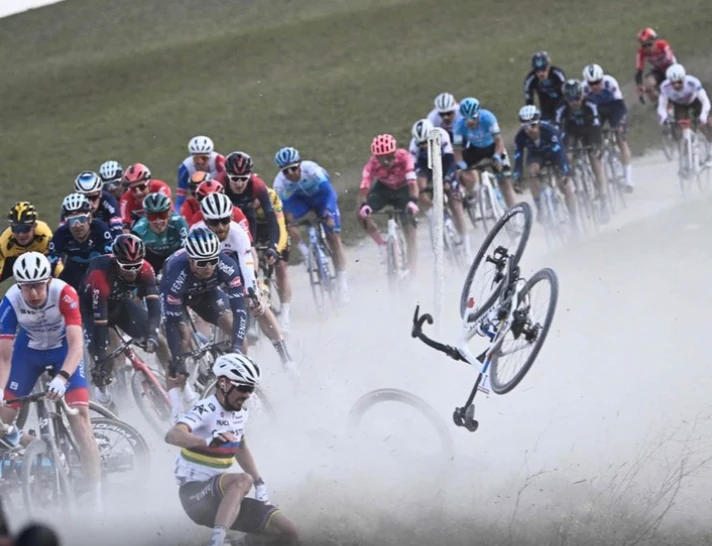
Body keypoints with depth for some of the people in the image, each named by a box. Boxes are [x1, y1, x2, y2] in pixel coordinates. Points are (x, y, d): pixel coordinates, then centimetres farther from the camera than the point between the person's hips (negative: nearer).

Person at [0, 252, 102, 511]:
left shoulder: (64, 294, -34)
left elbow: (76, 344, -40)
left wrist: (62, 377, -56)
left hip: (64, 349, -3)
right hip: (29, 350, 3)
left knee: (79, 416, -18)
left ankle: (96, 495, -16)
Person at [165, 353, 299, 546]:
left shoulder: (240, 413, 8)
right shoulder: (206, 411, -17)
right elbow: (172, 435, -35)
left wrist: (260, 485, 16)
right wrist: (207, 441, -53)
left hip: (222, 497, 8)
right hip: (195, 494, -8)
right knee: (242, 480, -39)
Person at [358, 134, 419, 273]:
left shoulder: (404, 157, -34)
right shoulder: (372, 164, -31)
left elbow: (412, 182, -43)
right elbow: (364, 187, -38)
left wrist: (413, 201, -61)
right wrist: (363, 205, -58)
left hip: (403, 189, -1)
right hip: (383, 188, 1)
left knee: (410, 229, -10)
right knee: (362, 215, -22)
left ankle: (412, 271, -1)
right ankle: (383, 246, -2)